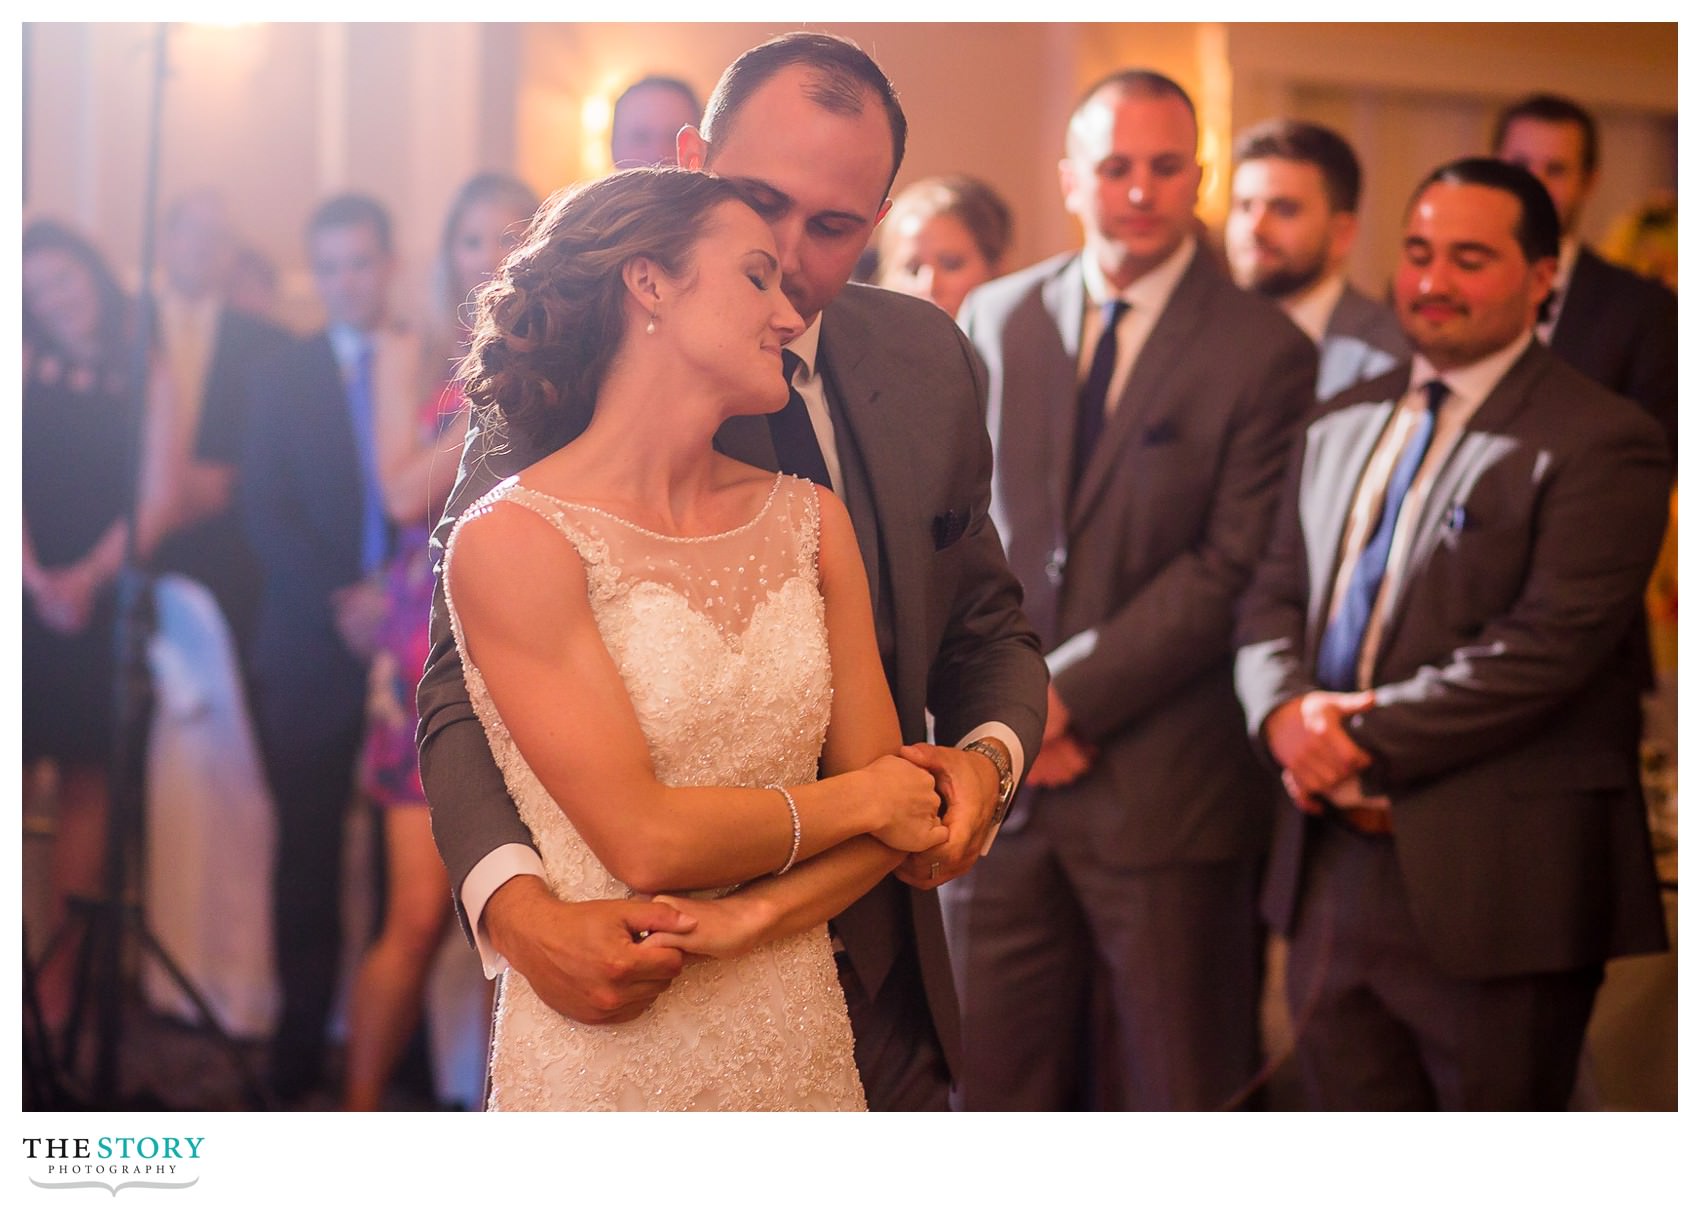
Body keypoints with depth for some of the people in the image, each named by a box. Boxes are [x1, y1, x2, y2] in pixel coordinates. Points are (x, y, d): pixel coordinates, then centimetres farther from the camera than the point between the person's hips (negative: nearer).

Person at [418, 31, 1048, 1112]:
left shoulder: (930, 361, 1)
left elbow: (989, 629, 11)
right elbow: (466, 689, -16)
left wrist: (990, 753, -11)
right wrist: (516, 904, -34)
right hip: (654, 976, -4)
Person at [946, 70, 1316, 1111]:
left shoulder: (1264, 352, -4)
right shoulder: (995, 320, 10)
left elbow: (1231, 571, -10)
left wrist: (1066, 692, -13)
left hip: (1166, 787, -4)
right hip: (1001, 775, 4)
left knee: (1179, 1095, 4)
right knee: (995, 1079, 8)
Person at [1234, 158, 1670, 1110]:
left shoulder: (1602, 443, -9)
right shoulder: (1341, 427, 15)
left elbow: (1548, 644, -18)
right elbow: (1275, 599, 12)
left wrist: (1366, 736, -18)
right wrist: (1285, 711, -10)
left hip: (1493, 888, -6)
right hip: (1334, 873, 6)